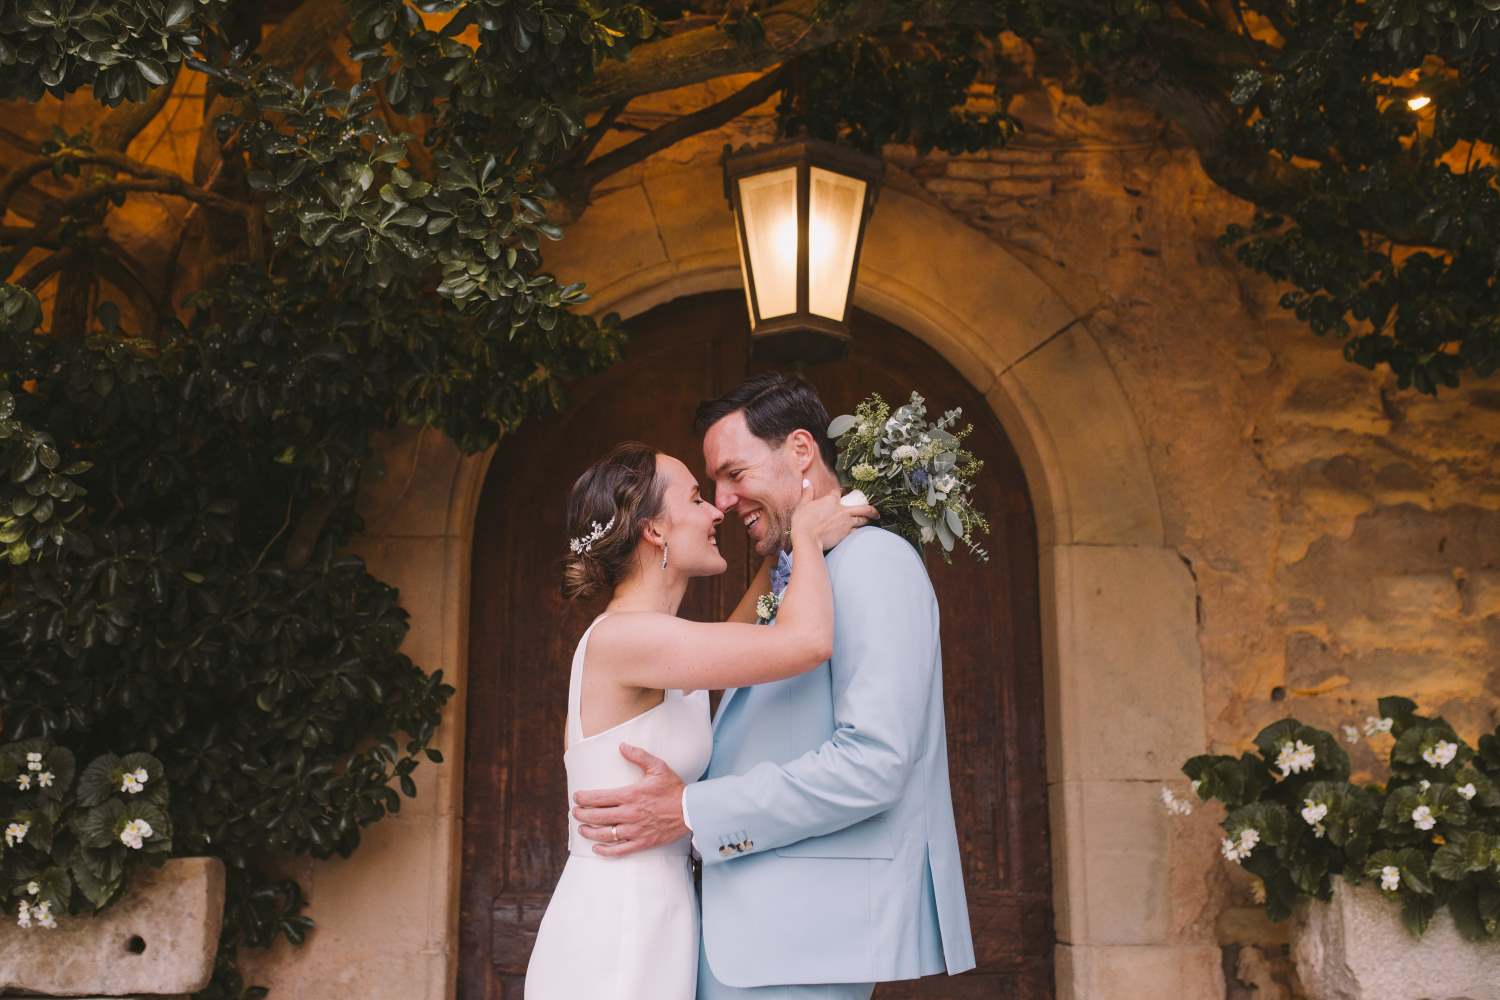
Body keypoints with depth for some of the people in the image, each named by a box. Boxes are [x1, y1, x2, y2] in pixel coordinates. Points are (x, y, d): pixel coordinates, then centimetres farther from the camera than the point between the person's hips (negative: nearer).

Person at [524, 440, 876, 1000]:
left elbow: (730, 642, 34)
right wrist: (807, 538, -6)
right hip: (616, 930, -9)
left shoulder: (654, 650, 11)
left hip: (650, 921, 9)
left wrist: (784, 554, 25)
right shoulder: (621, 636, -17)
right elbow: (808, 641, -24)